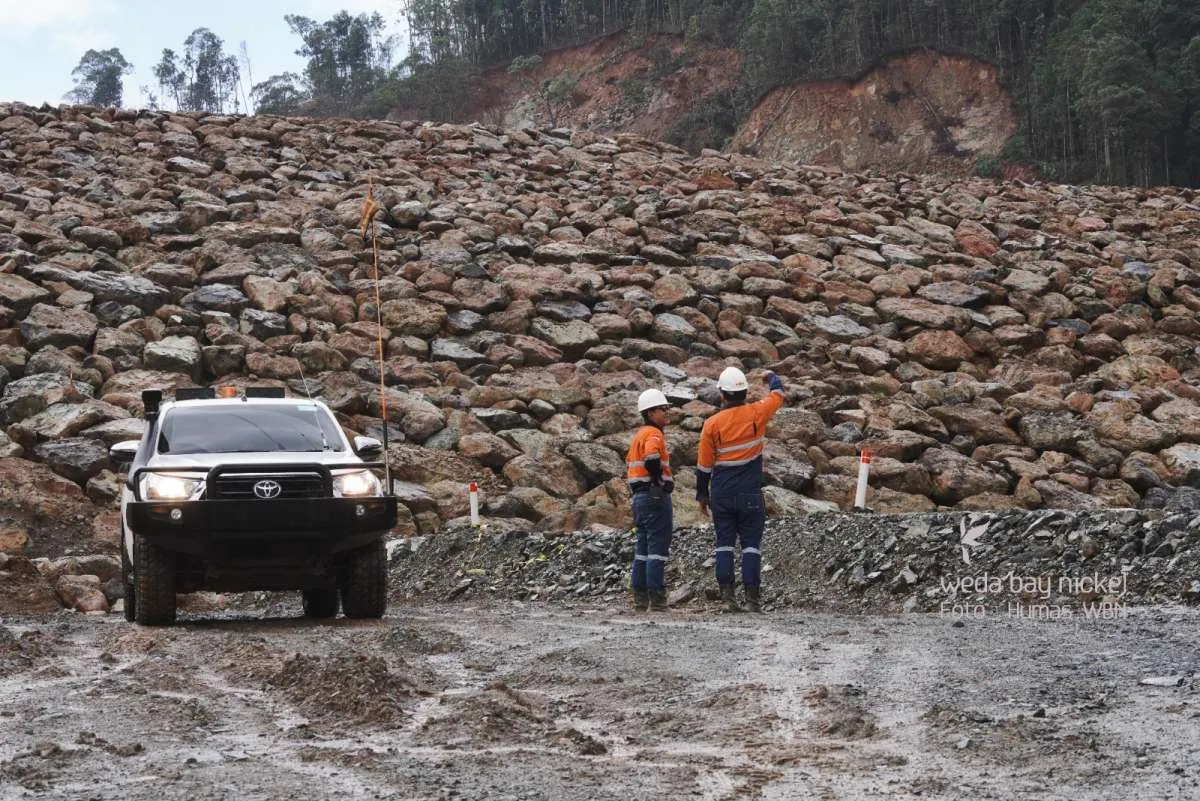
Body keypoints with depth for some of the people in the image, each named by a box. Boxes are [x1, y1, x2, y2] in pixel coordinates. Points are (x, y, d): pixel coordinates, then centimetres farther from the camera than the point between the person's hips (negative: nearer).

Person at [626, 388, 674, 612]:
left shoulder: (639, 435, 19)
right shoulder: (653, 435, -12)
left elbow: (630, 463, 26)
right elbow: (651, 459, -31)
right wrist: (661, 482, -18)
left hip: (639, 498, 10)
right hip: (655, 496, -10)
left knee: (643, 549, 12)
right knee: (658, 547, -8)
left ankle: (640, 599, 13)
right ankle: (657, 600, -10)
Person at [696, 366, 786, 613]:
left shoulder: (712, 424, -4)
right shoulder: (756, 414, -6)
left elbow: (704, 464, 1)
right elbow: (778, 394, 15)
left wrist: (702, 494, 13)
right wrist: (772, 377, 36)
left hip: (721, 494, 1)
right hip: (750, 494, -1)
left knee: (724, 542, 7)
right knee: (751, 543, 2)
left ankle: (727, 592, -1)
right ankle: (752, 595, -3)